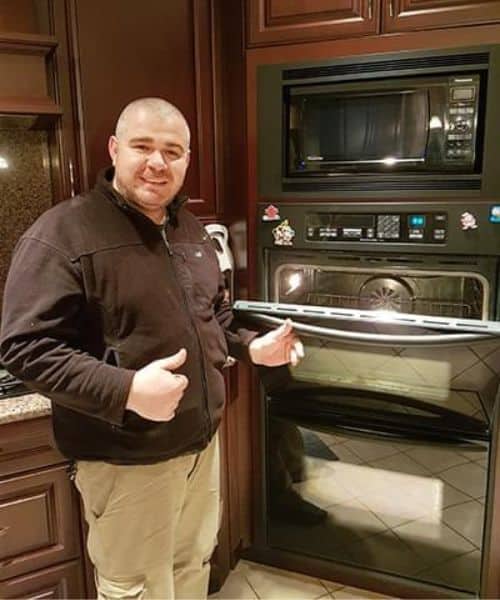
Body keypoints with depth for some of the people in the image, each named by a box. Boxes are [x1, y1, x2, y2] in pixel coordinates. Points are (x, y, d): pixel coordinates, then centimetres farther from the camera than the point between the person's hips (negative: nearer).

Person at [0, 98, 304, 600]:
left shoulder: (189, 229, 7)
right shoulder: (63, 233, -18)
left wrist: (251, 347, 4)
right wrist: (125, 391, -32)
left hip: (202, 440, 7)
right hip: (126, 460, -7)